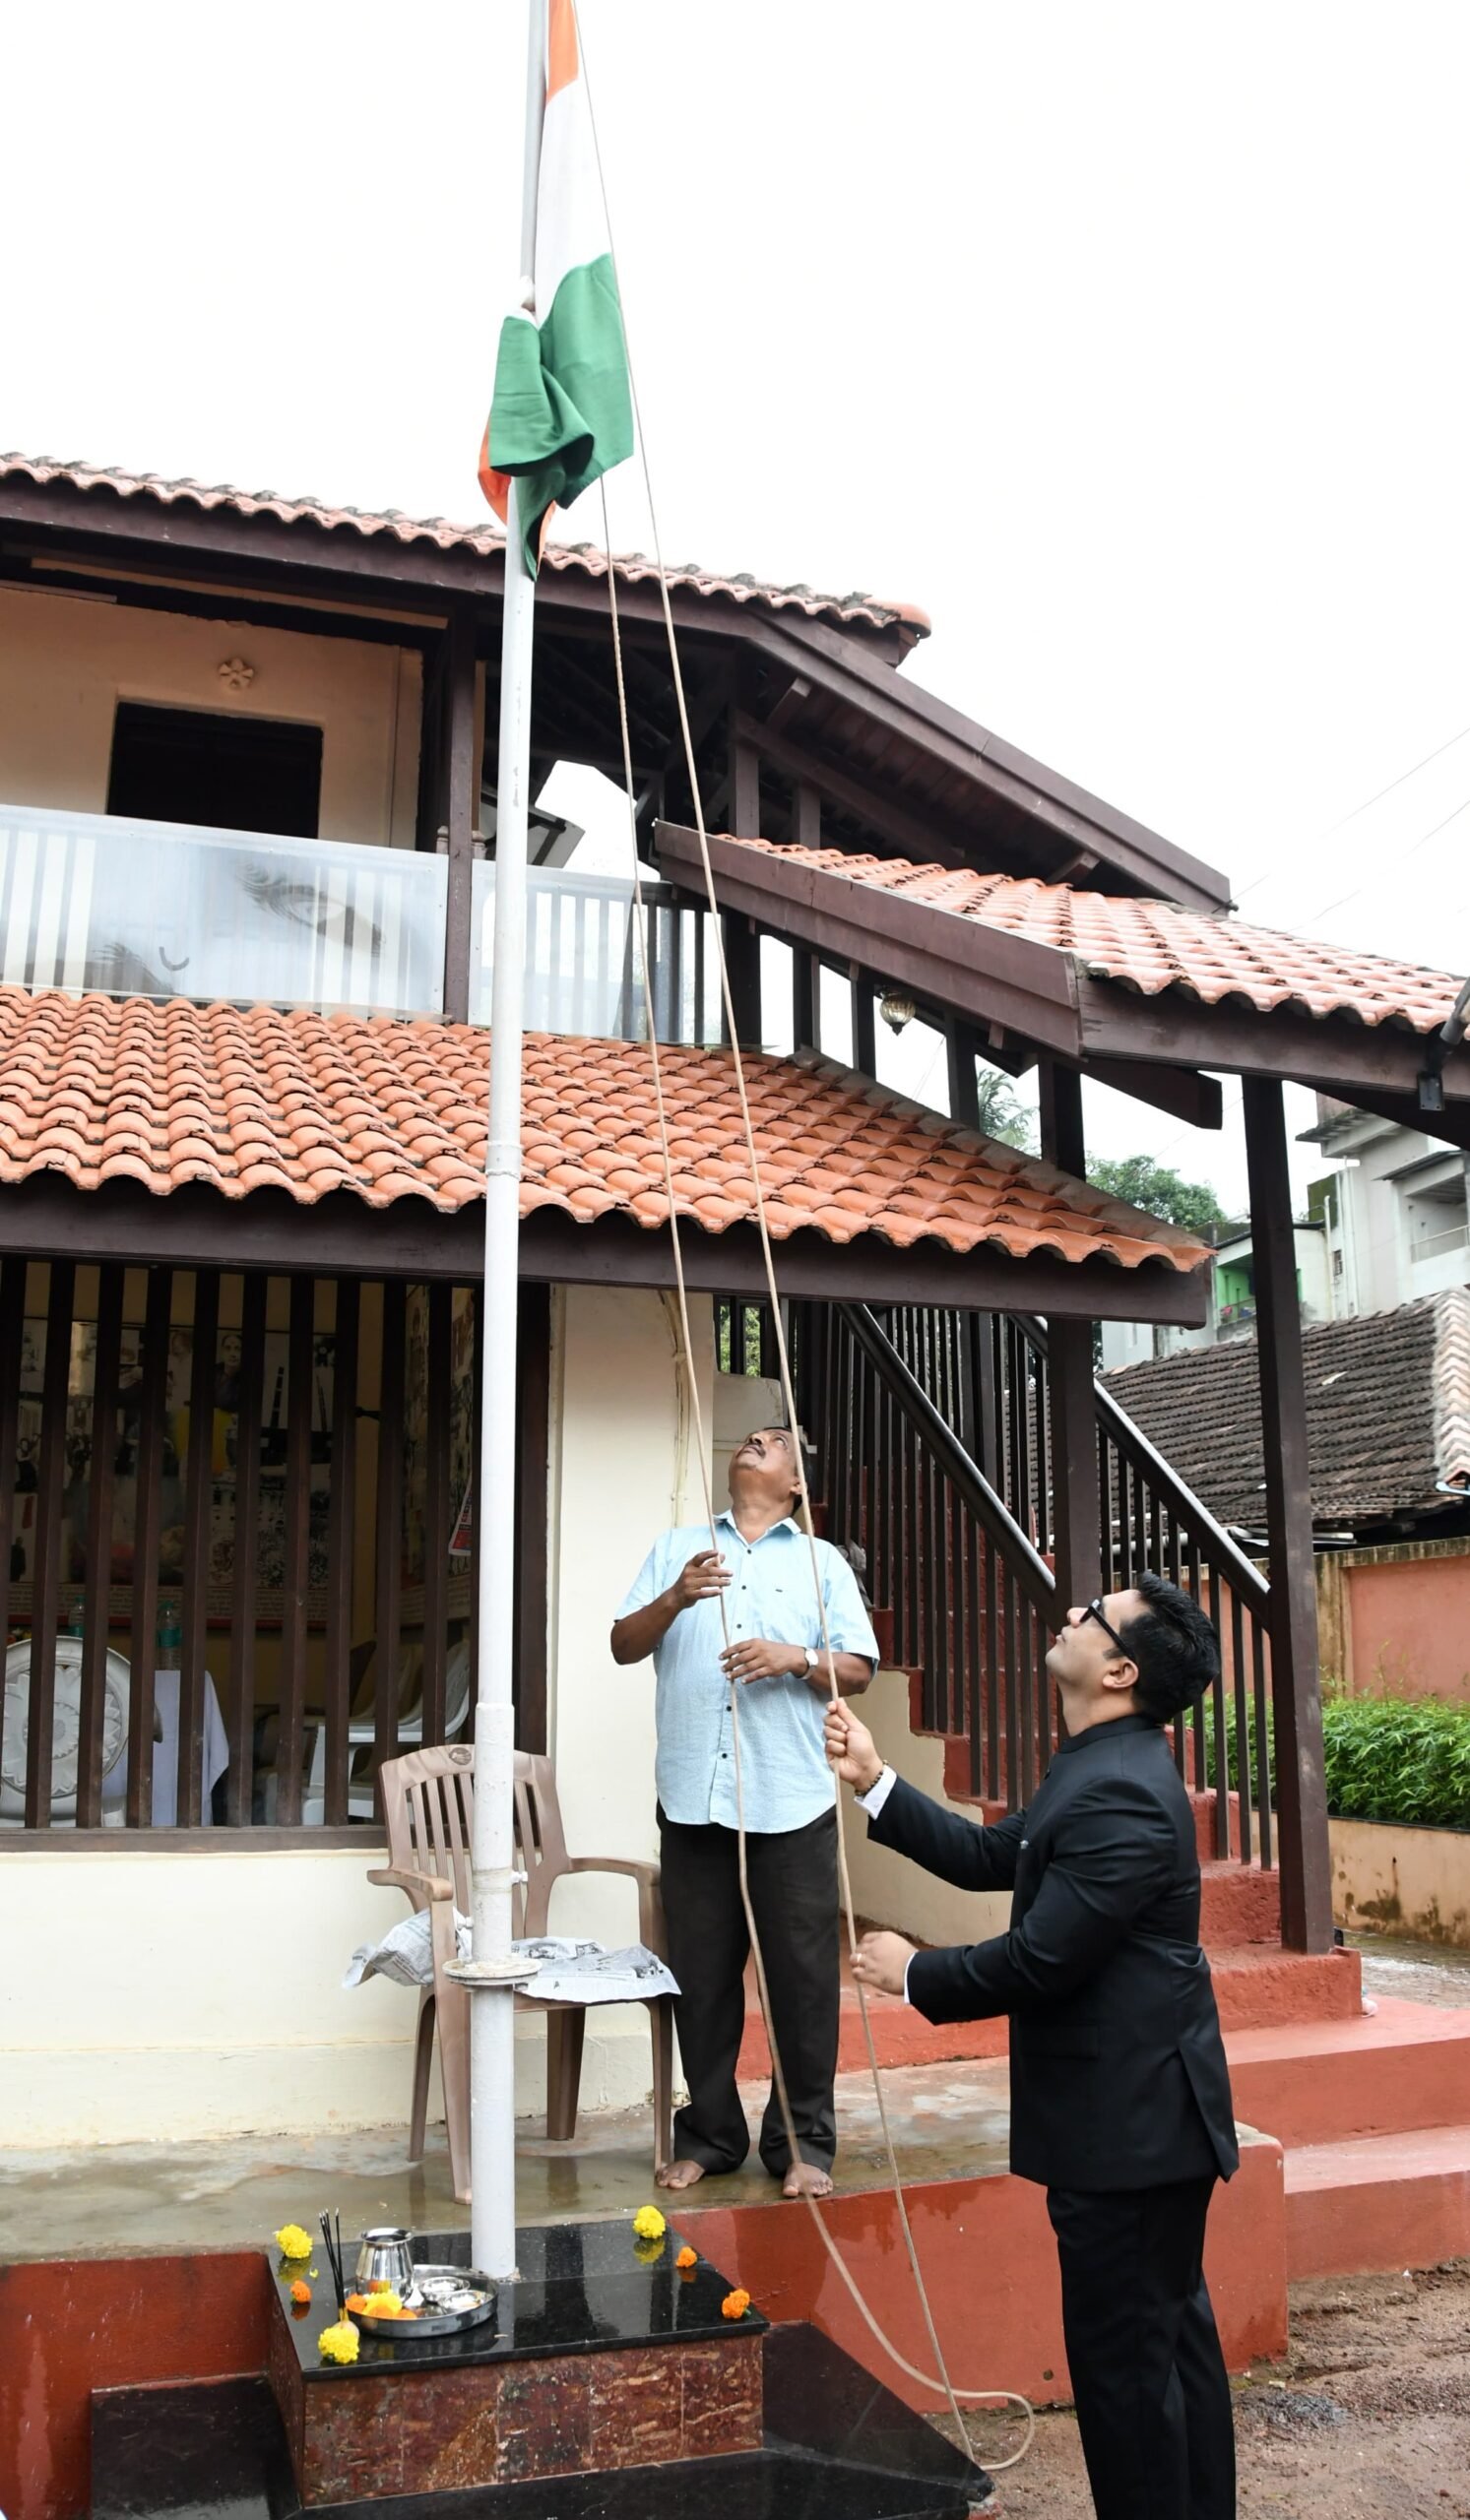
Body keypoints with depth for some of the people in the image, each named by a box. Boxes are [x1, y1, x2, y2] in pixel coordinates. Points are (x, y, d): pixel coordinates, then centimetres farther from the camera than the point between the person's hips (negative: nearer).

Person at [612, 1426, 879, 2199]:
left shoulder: (822, 1561, 10)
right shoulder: (676, 1548, 14)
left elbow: (859, 1670, 6)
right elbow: (623, 1646, 7)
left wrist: (797, 1657, -12)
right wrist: (675, 1599, -12)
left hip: (793, 1803, -1)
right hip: (694, 1798, 1)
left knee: (802, 1975, 2)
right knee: (702, 1975, 8)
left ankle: (803, 2142, 15)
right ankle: (709, 2134, 22)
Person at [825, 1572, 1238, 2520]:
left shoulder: (1119, 1793, -26)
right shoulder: (1101, 1770, 8)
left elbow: (1038, 1960, -27)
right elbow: (990, 1856, 12)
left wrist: (914, 1973, -11)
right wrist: (874, 1780, 5)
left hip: (1127, 2122, -10)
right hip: (1148, 2112, 10)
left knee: (1123, 2354, 3)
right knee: (1174, 2331, 21)